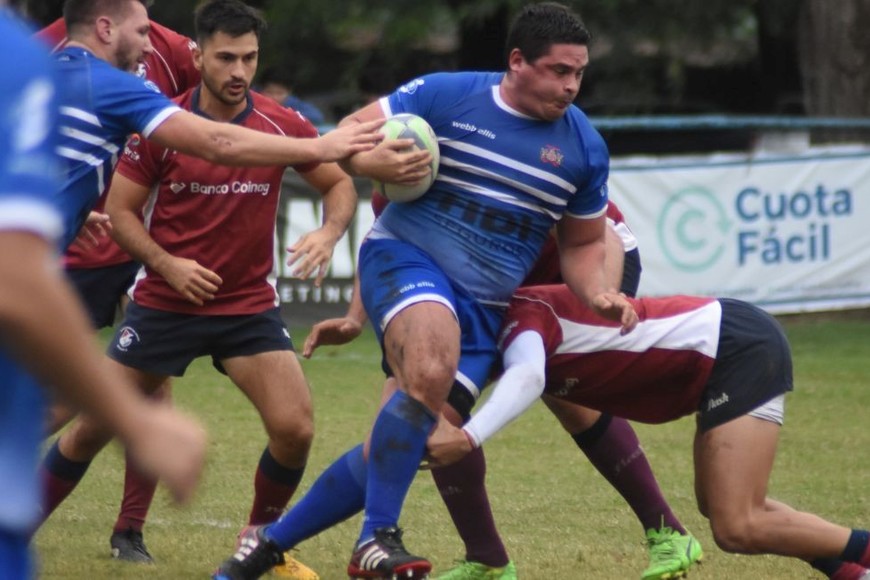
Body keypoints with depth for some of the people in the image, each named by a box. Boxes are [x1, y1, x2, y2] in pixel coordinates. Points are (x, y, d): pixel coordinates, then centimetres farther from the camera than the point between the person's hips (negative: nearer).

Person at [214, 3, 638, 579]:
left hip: (484, 306, 5)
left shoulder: (584, 146, 5)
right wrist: (382, 162, -19)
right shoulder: (445, 95, -4)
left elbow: (583, 242, 17)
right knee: (432, 371, -36)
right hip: (406, 255, -4)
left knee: (404, 440, -5)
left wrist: (597, 294, -3)